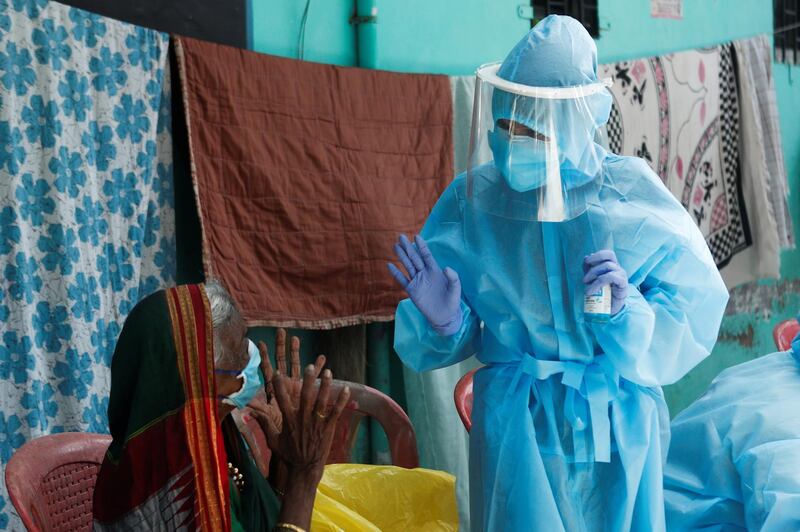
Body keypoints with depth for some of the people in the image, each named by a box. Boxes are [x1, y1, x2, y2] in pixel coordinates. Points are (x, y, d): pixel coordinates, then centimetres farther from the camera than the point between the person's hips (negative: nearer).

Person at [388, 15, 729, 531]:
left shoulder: (633, 193, -9)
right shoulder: (473, 198, -5)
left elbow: (695, 311, -7)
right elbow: (449, 343, 2)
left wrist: (625, 309, -24)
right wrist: (441, 319, -19)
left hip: (618, 426, 0)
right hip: (516, 428, 0)